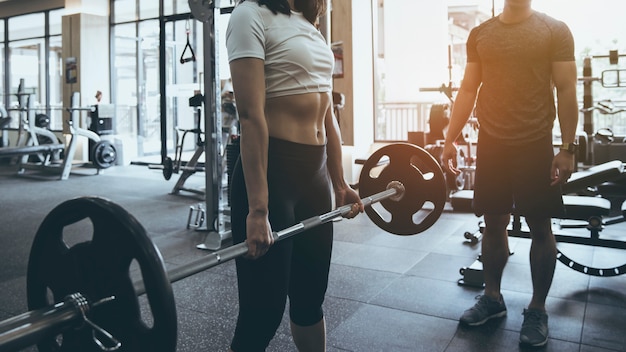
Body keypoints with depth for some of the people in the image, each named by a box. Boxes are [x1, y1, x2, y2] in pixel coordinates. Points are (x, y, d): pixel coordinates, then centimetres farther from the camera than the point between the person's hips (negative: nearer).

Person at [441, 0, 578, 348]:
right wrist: (450, 139, 5)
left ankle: (537, 309, 19)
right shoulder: (480, 34, 9)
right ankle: (492, 297, 26)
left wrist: (567, 147, -11)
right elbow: (468, 89, 10)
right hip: (490, 144, 3)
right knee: (493, 223, 10)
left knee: (539, 227, 4)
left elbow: (566, 90, -4)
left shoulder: (554, 30, -1)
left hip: (535, 144, -3)